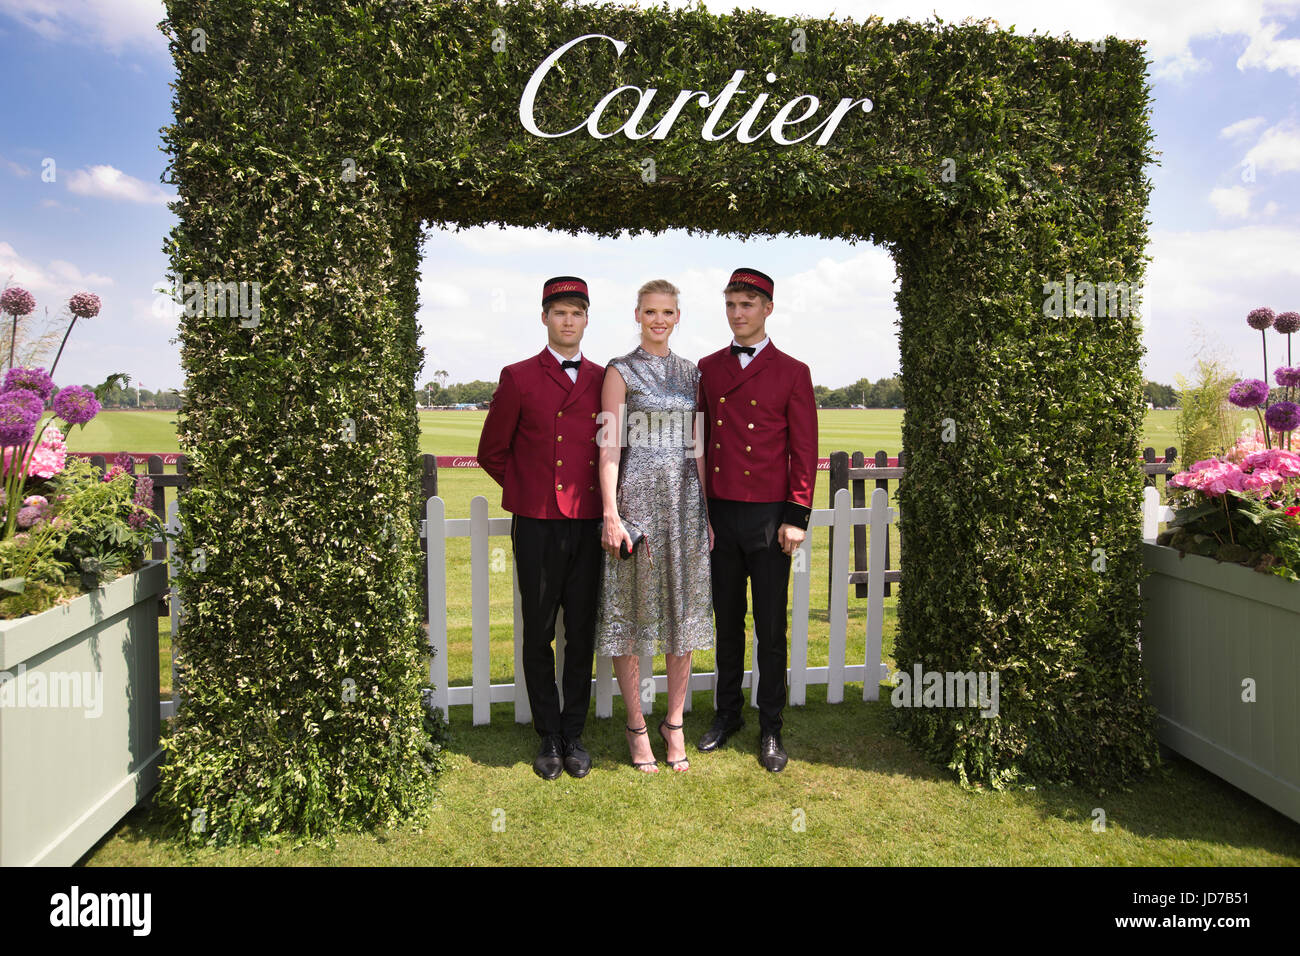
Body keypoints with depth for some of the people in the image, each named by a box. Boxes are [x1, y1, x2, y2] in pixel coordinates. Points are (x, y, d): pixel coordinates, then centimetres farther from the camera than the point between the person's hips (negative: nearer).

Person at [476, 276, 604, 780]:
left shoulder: (604, 379, 9)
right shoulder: (518, 378, 2)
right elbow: (492, 452, 7)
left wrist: (603, 497, 8)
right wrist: (530, 492, 5)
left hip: (590, 527, 2)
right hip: (537, 526, -2)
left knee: (582, 634, 8)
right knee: (539, 633, 7)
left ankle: (575, 733, 22)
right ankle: (549, 736, 21)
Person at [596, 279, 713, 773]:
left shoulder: (691, 373, 13)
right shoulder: (621, 371, 0)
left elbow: (698, 447, 13)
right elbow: (609, 447, -6)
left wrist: (710, 510, 9)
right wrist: (611, 515, -13)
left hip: (686, 500, 4)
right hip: (637, 497, -4)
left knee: (684, 613, 8)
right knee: (631, 612, 2)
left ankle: (674, 723, 22)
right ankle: (637, 725, 17)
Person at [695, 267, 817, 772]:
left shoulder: (792, 373, 0)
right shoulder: (707, 369, 8)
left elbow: (804, 451, -2)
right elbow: (698, 443, 10)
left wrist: (797, 517, -9)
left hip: (770, 517, -3)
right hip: (719, 515, 3)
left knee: (771, 627, 5)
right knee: (727, 621, 13)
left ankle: (770, 728, 19)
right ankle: (727, 713, 28)